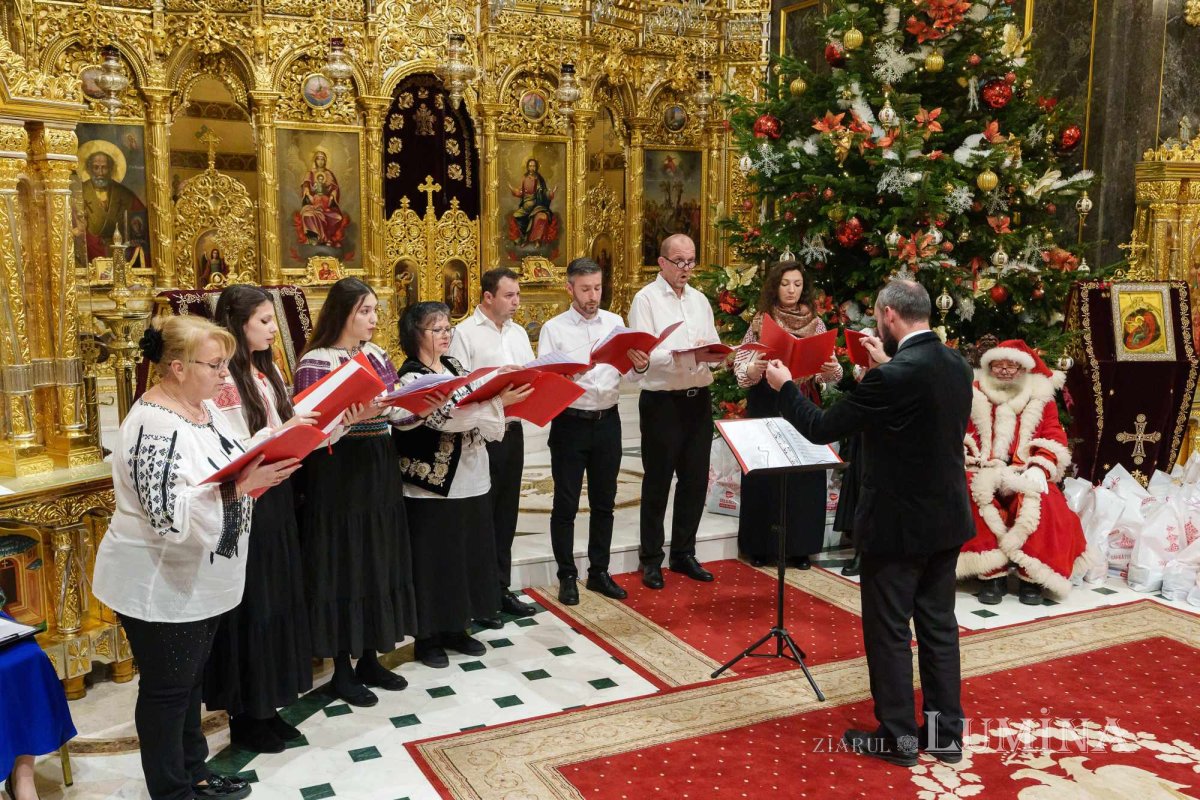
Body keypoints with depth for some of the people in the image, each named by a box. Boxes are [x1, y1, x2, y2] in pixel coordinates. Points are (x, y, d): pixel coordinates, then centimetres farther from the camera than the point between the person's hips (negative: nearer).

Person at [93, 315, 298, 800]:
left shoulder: (204, 406, 4)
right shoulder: (156, 427, -25)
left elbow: (226, 469, 15)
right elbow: (170, 514, -31)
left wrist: (263, 463, -2)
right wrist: (241, 486, -34)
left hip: (200, 577, 9)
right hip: (161, 586, -9)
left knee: (190, 682, 21)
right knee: (166, 691, 7)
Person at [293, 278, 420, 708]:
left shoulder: (378, 354, 9)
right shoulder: (315, 361, -11)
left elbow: (397, 413, 9)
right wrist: (355, 414, -30)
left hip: (380, 470, 7)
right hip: (338, 475, -7)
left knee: (379, 563, 13)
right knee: (342, 568, 1)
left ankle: (370, 659, 27)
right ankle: (342, 669, 16)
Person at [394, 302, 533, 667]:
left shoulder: (454, 365, 11)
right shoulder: (411, 378, -13)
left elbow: (475, 406, 11)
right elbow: (446, 418, -25)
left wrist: (505, 397, -8)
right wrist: (498, 401, -29)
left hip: (469, 479, 8)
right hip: (432, 484, -8)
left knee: (468, 554, 14)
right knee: (434, 561, 3)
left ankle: (456, 629, 29)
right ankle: (428, 637, 18)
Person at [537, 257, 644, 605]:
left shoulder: (615, 323, 6)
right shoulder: (554, 329, -3)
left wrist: (641, 363, -20)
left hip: (607, 421, 4)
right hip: (570, 422, -3)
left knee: (604, 502, 13)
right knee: (565, 504, 5)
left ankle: (599, 572, 26)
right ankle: (567, 577, 17)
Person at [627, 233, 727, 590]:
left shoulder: (700, 301, 14)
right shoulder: (646, 299, -6)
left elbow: (716, 349, 13)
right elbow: (640, 354, -17)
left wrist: (714, 354, -10)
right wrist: (685, 355, -27)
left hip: (698, 400, 6)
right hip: (662, 402, -6)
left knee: (696, 480, 11)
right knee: (657, 482, 5)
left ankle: (684, 553, 26)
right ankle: (651, 558, 18)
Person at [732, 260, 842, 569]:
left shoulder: (815, 322, 5)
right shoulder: (760, 322, -1)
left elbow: (828, 370, 3)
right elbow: (741, 364, -5)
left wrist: (832, 369, -19)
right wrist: (754, 368, -27)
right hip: (766, 408, -2)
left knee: (804, 475, 5)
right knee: (766, 474, 2)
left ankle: (799, 546, 17)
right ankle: (762, 545, 15)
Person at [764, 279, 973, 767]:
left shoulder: (893, 377, -23)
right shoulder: (956, 365, 1)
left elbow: (821, 429, -16)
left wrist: (784, 386, 0)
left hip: (899, 524, -8)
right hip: (946, 520, 8)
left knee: (888, 631, 7)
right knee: (939, 626, 16)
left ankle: (897, 737, 19)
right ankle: (946, 732, 27)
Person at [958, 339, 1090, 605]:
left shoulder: (1040, 396, 10)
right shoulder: (975, 394, 8)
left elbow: (1055, 438, 2)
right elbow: (963, 437, 3)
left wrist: (1038, 470, -15)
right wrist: (979, 467, -14)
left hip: (1025, 475, 1)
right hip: (984, 474, 0)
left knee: (1043, 503, -31)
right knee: (971, 495, -33)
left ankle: (1032, 576, -15)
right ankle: (992, 574, -24)